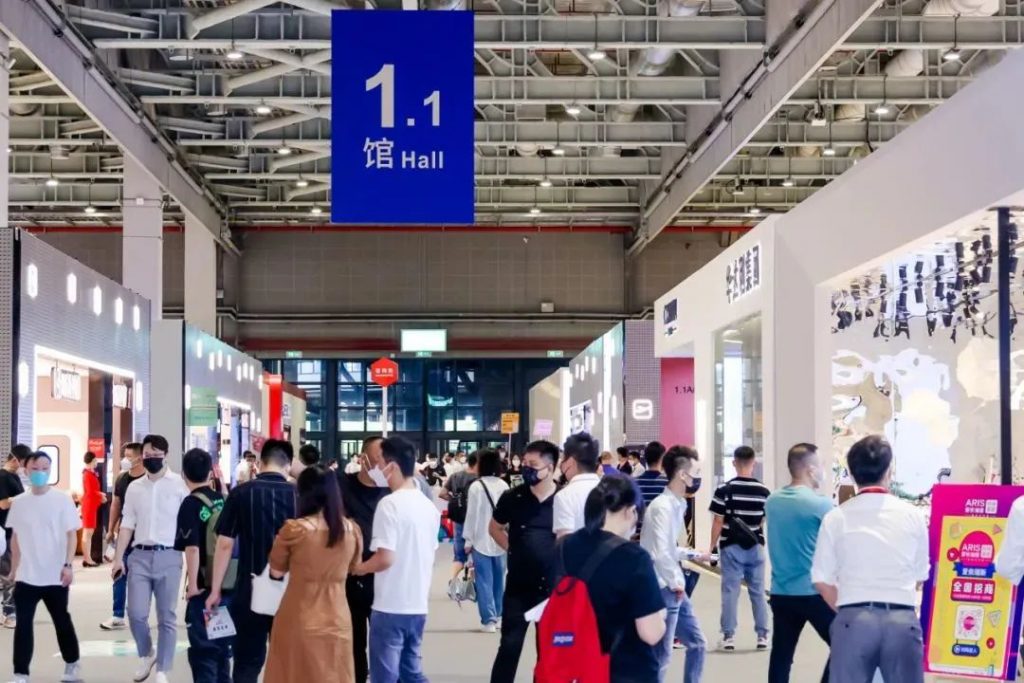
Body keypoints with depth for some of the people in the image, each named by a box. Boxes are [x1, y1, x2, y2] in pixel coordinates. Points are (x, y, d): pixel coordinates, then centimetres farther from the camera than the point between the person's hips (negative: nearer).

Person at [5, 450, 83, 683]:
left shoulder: (61, 500, -6)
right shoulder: (19, 502, 3)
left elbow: (72, 534, -7)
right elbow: (15, 537, 12)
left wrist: (68, 565, -16)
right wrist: (14, 568, 13)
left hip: (55, 576, -2)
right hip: (26, 576, 2)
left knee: (61, 620, 13)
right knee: (23, 623, -4)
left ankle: (72, 664, 31)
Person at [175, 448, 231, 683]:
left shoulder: (191, 504, -12)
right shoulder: (223, 500, 7)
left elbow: (192, 548, -20)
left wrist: (193, 585, -17)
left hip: (205, 589, -6)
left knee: (203, 651, 0)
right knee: (223, 649, 16)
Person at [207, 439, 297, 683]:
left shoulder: (241, 493, -4)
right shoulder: (298, 495, -2)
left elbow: (225, 544, -4)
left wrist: (215, 589, 3)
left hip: (250, 589, -1)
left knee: (247, 663, 7)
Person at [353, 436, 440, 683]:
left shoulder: (390, 504, -15)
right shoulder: (429, 506, 9)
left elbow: (385, 558, -19)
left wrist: (356, 568, -4)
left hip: (391, 606, -7)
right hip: (418, 605, 7)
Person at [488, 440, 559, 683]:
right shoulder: (513, 498, -4)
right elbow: (495, 528, 14)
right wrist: (512, 548, 4)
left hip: (553, 586, 0)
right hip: (518, 586, 0)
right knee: (510, 646, 2)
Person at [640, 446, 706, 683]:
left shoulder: (677, 504, 9)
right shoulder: (663, 507, -19)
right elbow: (659, 553, -26)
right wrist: (676, 583, -15)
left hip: (675, 589, 9)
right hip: (664, 590, -9)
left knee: (697, 644, 16)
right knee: (661, 655, -3)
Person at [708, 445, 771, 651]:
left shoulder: (724, 489, -10)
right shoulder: (763, 491, -2)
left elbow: (718, 522, -9)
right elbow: (766, 522, 4)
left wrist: (712, 547, 0)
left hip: (731, 547, -2)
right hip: (755, 547, 2)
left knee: (730, 591, 2)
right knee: (758, 592, 10)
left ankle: (729, 636, 2)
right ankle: (762, 636, 12)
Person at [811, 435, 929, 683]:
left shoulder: (837, 517, 1)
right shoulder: (912, 515, 5)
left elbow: (822, 579, 4)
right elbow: (920, 575, 12)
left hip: (853, 619, -1)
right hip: (903, 619, 1)